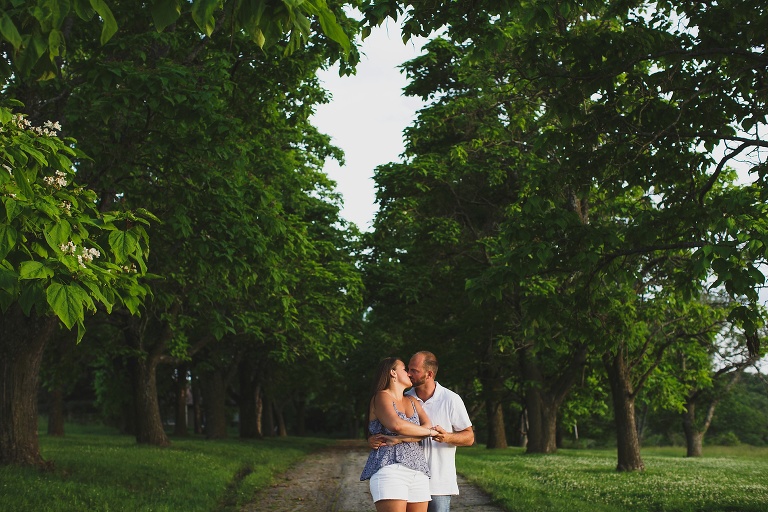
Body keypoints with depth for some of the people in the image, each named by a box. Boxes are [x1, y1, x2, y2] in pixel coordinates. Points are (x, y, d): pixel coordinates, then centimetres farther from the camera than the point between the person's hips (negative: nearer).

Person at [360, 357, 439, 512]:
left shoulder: (413, 402, 22)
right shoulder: (381, 397, 2)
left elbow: (428, 427, 5)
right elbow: (396, 425, -16)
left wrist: (398, 439, -11)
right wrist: (430, 431, -3)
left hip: (418, 473, 6)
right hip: (389, 469, -6)